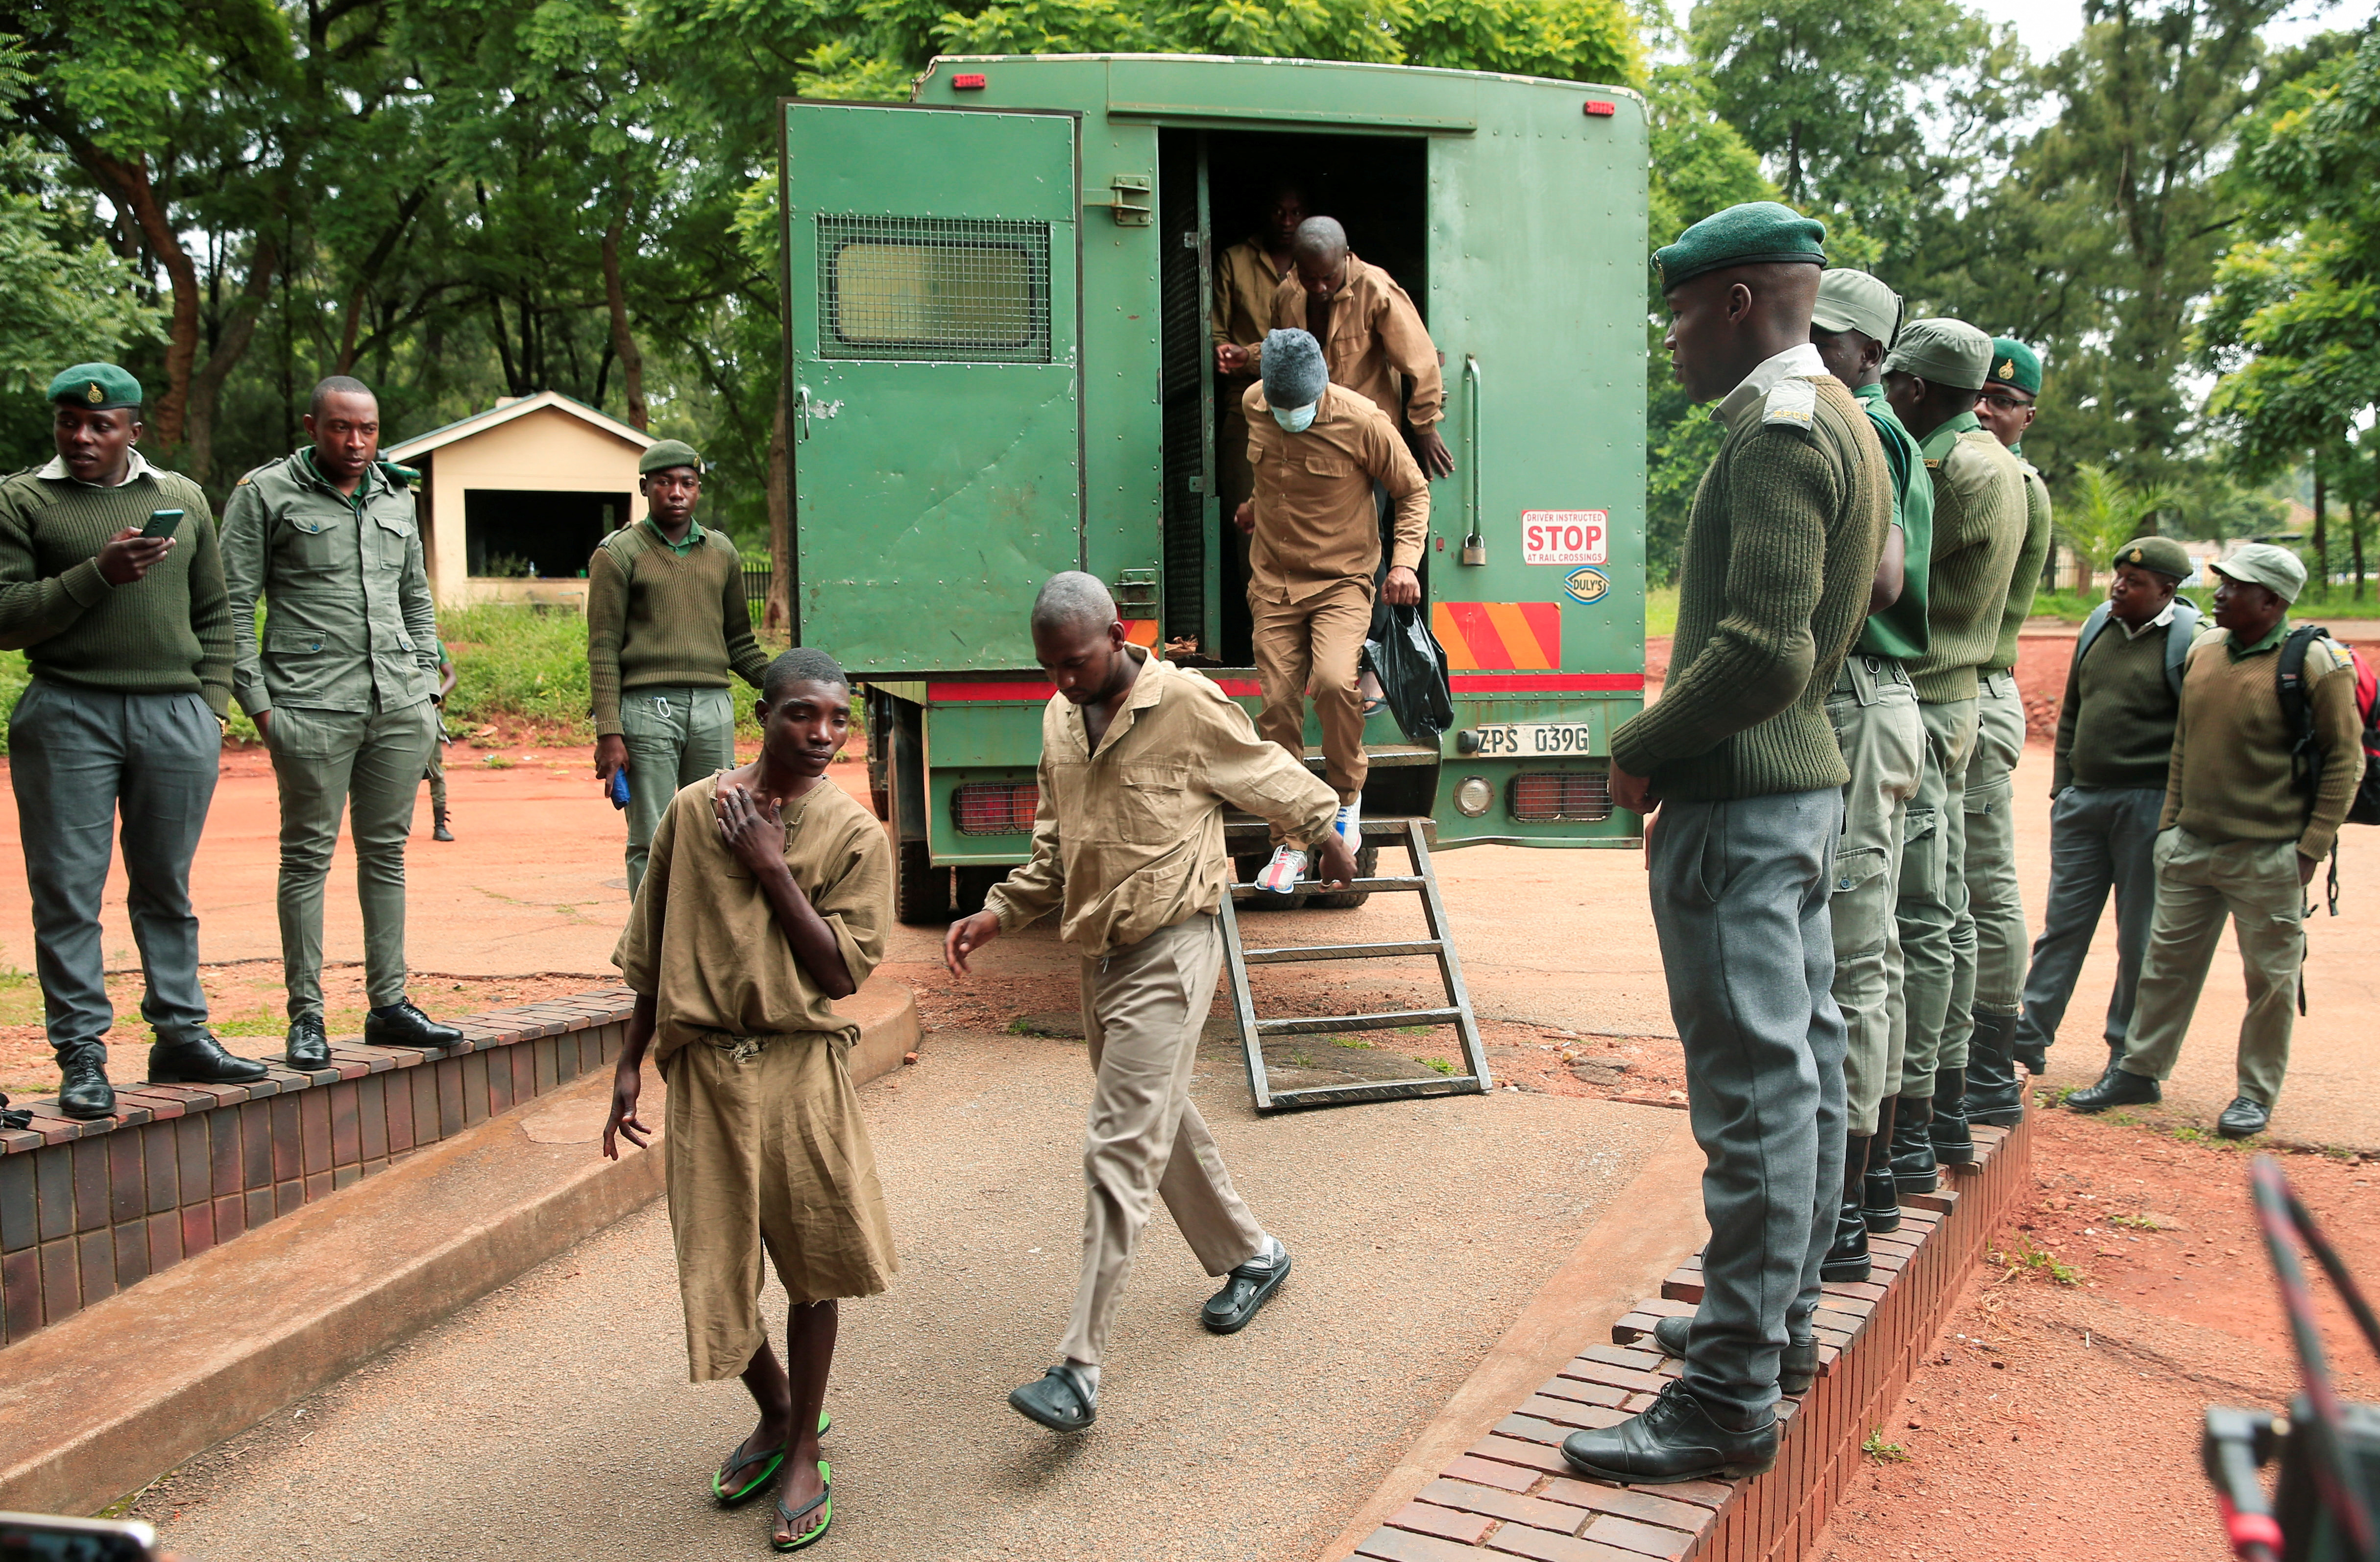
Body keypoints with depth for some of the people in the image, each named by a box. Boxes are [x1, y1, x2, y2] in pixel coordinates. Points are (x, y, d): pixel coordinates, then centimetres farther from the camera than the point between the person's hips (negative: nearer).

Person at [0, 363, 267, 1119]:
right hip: (68, 718, -2)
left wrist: (211, 702, 8)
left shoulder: (184, 498, 14)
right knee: (68, 893, -1)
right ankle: (82, 1054, 6)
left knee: (166, 888, 10)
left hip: (178, 718, 3)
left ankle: (181, 1035, 17)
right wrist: (97, 574, -14)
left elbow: (213, 614, 17)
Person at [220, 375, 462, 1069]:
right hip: (312, 707, -5)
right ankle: (306, 1016, 7)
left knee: (387, 853, 8)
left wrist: (426, 685, 13)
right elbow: (233, 605, -2)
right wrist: (257, 701, -8)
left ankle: (389, 1004, 15)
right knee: (309, 856, 0)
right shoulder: (265, 494, 0)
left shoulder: (396, 497, 16)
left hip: (399, 706, 5)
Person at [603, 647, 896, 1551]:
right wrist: (632, 1061, 12)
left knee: (809, 1263, 8)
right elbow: (652, 949, 10)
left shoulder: (855, 835, -5)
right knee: (715, 1267, 7)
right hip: (705, 1067, 2)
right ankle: (777, 1413, 35)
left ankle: (804, 1453, 26)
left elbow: (839, 974, -10)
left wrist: (772, 868, -14)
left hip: (802, 1069, -2)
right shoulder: (694, 810, 2)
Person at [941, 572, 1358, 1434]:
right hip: (1099, 953, 8)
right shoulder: (1059, 721, 9)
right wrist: (998, 914, 5)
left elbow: (1275, 781, 2)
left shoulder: (1187, 705, -12)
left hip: (1169, 951, -8)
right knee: (1165, 1126, 19)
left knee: (1120, 1152, -11)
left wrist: (1328, 838, 15)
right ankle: (1251, 1256, 41)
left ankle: (1080, 1367, -10)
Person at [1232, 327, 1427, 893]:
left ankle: (1347, 793, -1)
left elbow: (1413, 491, -3)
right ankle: (1289, 842, 7)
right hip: (1274, 583, 4)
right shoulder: (1253, 406, -2)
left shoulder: (1363, 422, -15)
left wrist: (1405, 561, -13)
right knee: (1278, 708, -4)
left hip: (1341, 581, -4)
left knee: (1333, 682, -28)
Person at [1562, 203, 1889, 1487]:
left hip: (1741, 801, -11)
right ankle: (1781, 1325, 30)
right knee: (1802, 1062, 16)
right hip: (1806, 778, 11)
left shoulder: (1779, 430, -15)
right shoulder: (1839, 423, 17)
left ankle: (1732, 1400, 1)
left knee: (1753, 1085, -7)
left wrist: (1642, 752, -13)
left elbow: (1763, 651, -26)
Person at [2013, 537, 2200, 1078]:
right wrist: (2062, 786, 13)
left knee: (2140, 938, 4)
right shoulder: (2098, 625, 10)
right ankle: (2028, 1037, 11)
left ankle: (2129, 1057, 15)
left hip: (2149, 805, -5)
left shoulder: (2191, 641, -7)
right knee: (2063, 923, 8)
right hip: (2082, 801, 5)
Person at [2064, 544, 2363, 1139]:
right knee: (2168, 960, 11)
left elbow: (2344, 759, -7)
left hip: (2268, 856, -5)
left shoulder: (2313, 664, -10)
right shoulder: (2203, 651, 8)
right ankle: (2140, 1071, 22)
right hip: (2190, 845, 6)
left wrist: (2312, 847, -10)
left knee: (2270, 977, 6)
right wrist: (2170, 819, 13)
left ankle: (2257, 1094, 19)